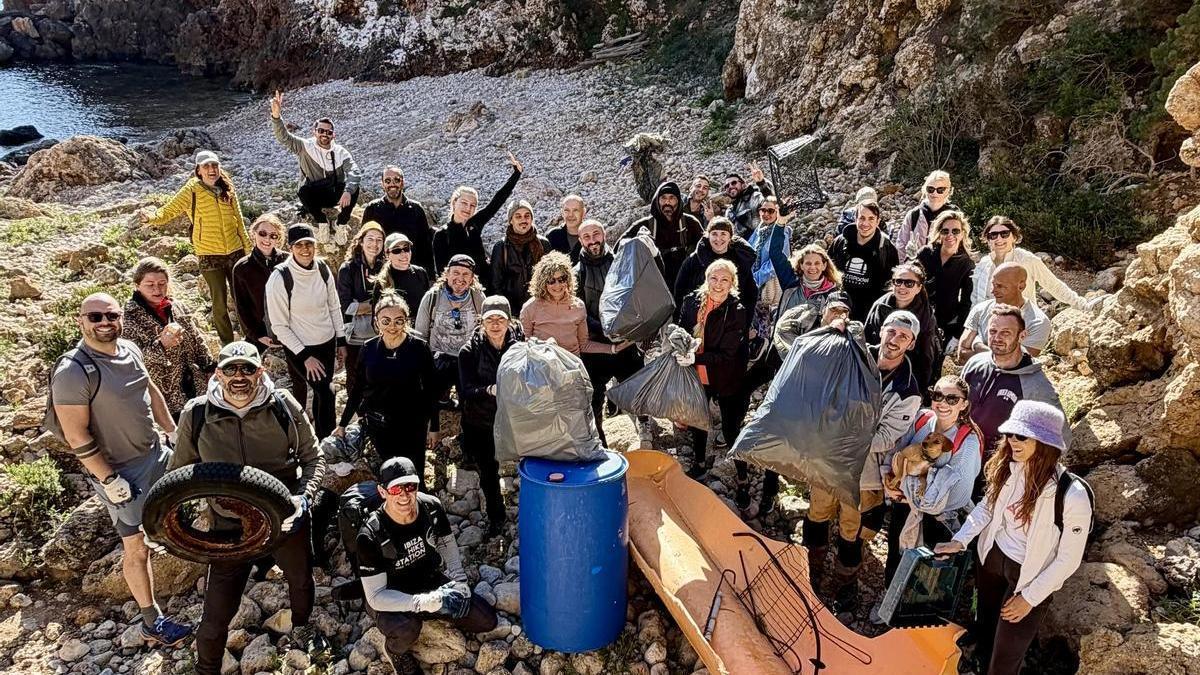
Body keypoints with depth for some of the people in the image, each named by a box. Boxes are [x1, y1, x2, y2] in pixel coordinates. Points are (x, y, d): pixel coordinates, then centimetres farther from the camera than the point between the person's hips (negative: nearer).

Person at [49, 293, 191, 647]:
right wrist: (110, 481, -20)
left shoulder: (130, 349, -2)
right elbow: (76, 437, -22)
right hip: (119, 470, -7)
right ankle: (152, 623, 17)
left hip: (155, 453, 7)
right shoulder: (72, 372, -24)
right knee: (136, 547, 4)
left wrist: (173, 433, 14)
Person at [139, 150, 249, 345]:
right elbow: (169, 210, -12)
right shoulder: (192, 190, -8)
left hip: (235, 252, 3)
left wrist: (247, 247, 12)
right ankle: (227, 344, 18)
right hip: (210, 255, -3)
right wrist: (150, 217, -32)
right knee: (220, 303, 4)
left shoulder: (228, 190, 2)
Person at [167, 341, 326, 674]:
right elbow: (180, 471, 3)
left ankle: (301, 627, 60)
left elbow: (313, 458, -5)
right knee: (217, 611, 2)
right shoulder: (196, 415, -14)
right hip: (230, 528, -1)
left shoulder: (284, 406, -15)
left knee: (301, 579, 26)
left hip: (286, 518, 1)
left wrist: (304, 497, -20)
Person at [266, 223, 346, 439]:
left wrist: (341, 340, 9)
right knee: (325, 391, -11)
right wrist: (305, 356, -15)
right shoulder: (279, 278, -19)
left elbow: (334, 307, 9)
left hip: (327, 343, 5)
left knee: (322, 392, 15)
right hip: (299, 348, -5)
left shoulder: (323, 269, -5)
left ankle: (320, 436, 34)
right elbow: (279, 326, -14)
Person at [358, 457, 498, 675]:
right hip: (390, 599, -4)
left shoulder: (431, 507, -15)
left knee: (487, 621, -5)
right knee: (406, 630, -37)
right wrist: (426, 602, -36)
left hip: (431, 583, 5)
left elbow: (448, 546, 4)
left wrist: (459, 582, -11)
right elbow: (376, 596, -25)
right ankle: (394, 650, 0)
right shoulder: (370, 535, -28)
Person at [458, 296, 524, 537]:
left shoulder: (520, 346, -10)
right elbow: (467, 390, -16)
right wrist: (490, 390, -35)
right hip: (480, 424, 1)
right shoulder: (470, 351, -9)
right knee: (488, 473, 16)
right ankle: (496, 517, 39)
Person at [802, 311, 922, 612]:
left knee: (851, 532, 11)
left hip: (861, 468, -3)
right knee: (817, 516, 20)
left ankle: (844, 587, 36)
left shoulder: (907, 392, -15)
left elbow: (886, 438, -15)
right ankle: (812, 572, 44)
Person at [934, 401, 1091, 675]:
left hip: (1029, 575, -5)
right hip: (991, 556, 5)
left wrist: (1030, 597, -14)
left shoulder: (1072, 495, -30)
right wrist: (960, 540, -8)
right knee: (984, 628, 28)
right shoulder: (1008, 468, -16)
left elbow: (1068, 558, -19)